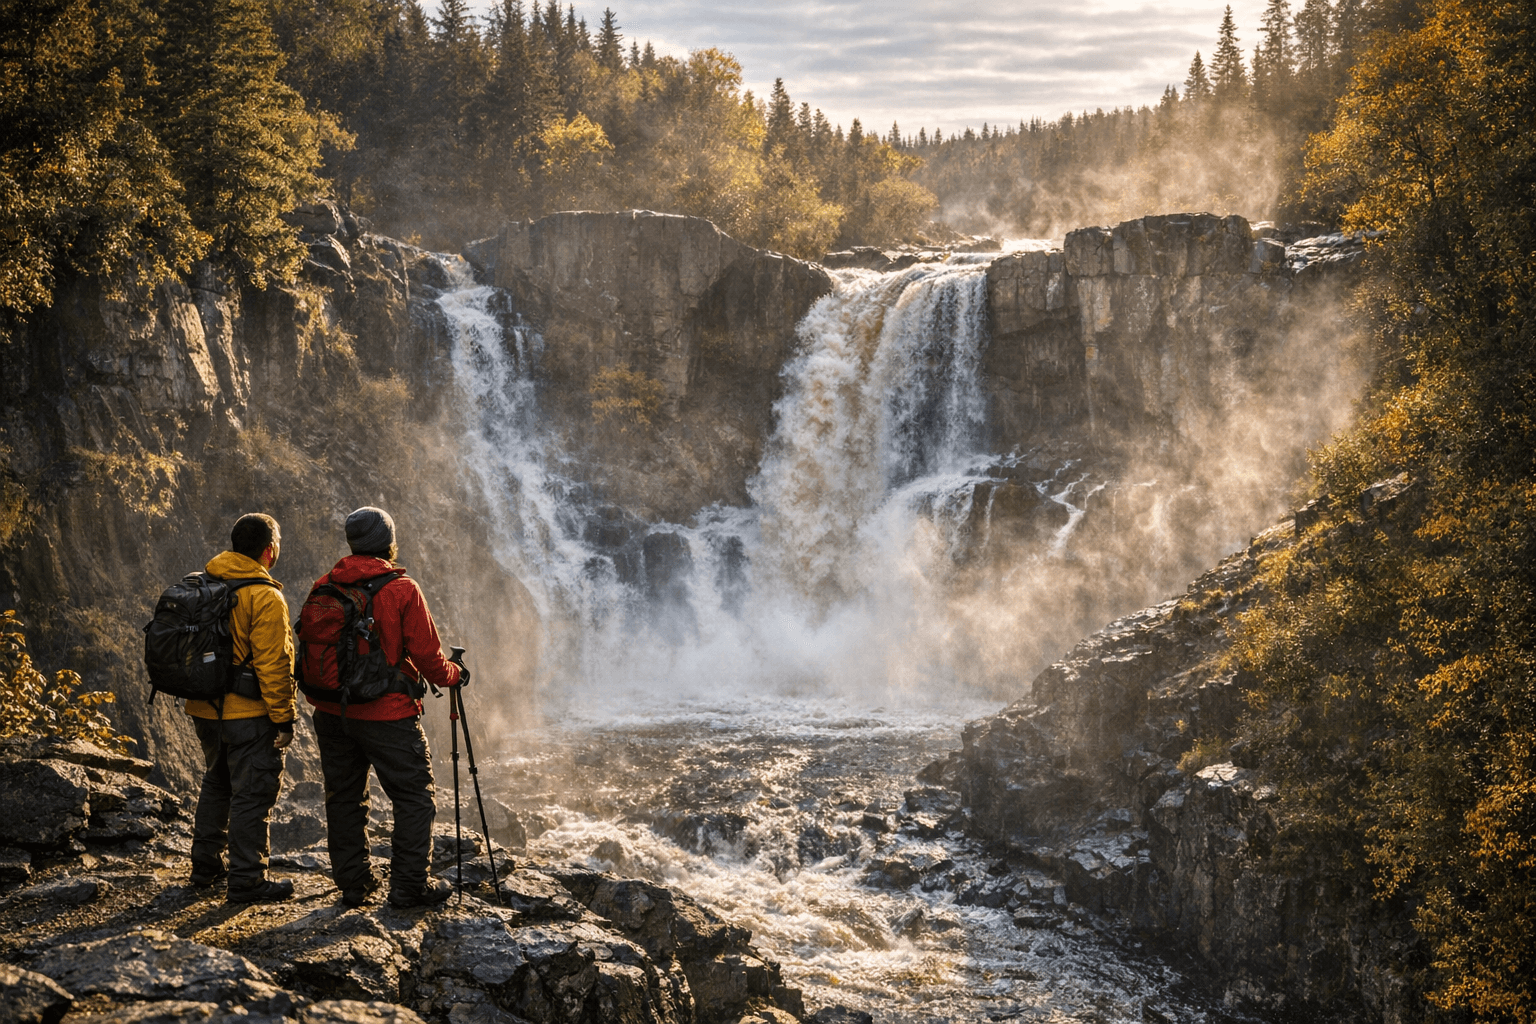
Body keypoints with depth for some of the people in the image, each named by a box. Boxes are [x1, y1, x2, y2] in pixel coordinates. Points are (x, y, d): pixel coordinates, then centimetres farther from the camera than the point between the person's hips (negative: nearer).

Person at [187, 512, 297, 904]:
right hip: (248, 712, -8)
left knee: (217, 783, 22)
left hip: (205, 709, 8)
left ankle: (205, 866, 30)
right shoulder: (265, 596, -16)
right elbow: (273, 663, -19)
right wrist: (283, 717, -13)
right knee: (252, 793, 0)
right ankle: (247, 879, 3)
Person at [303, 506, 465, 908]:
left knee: (343, 798, 14)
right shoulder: (402, 590, -12)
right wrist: (453, 675, 10)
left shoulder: (323, 588, 2)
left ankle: (353, 883, 20)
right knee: (414, 798, 6)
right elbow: (427, 655, -10)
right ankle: (409, 885, 5)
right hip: (388, 716, -5)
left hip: (333, 713, 5)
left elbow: (309, 650, 9)